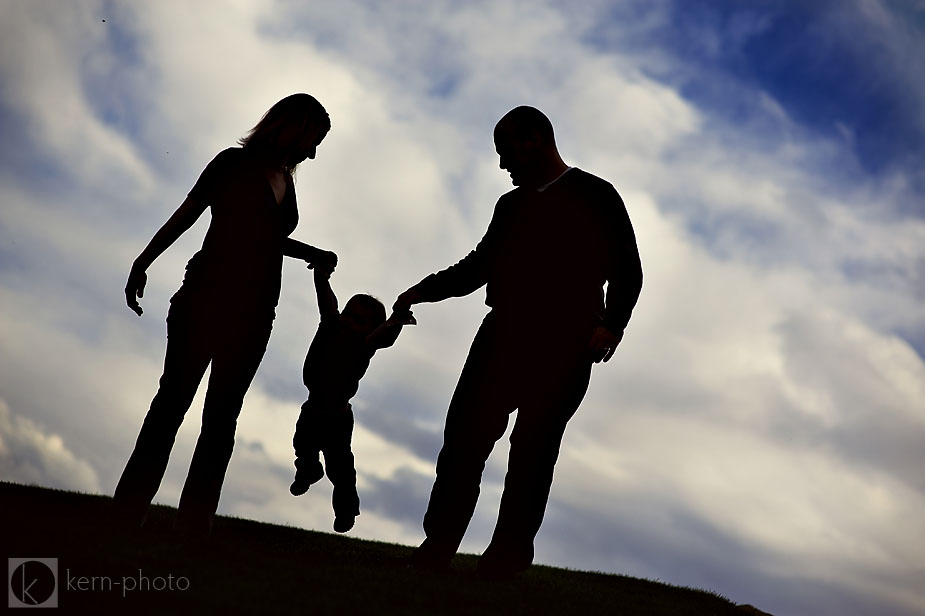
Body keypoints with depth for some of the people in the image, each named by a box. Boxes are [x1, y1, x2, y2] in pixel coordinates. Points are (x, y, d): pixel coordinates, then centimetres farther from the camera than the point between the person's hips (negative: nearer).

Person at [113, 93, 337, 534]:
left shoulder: (285, 182, 17)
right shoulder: (235, 163, 0)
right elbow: (185, 215, -4)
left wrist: (310, 253, 23)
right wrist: (143, 262, -9)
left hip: (253, 315, 6)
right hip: (207, 296, -6)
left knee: (222, 415, 2)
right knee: (174, 398, -7)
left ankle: (194, 521, 4)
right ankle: (128, 511, -5)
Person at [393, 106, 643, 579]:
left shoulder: (595, 196, 5)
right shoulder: (511, 205, 24)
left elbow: (626, 271, -2)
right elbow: (478, 267, 30)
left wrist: (610, 324, -17)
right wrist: (424, 290, 19)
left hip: (564, 342, -5)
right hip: (505, 333, 5)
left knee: (533, 445, -6)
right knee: (465, 431, -4)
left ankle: (508, 553, 0)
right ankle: (438, 544, 0)